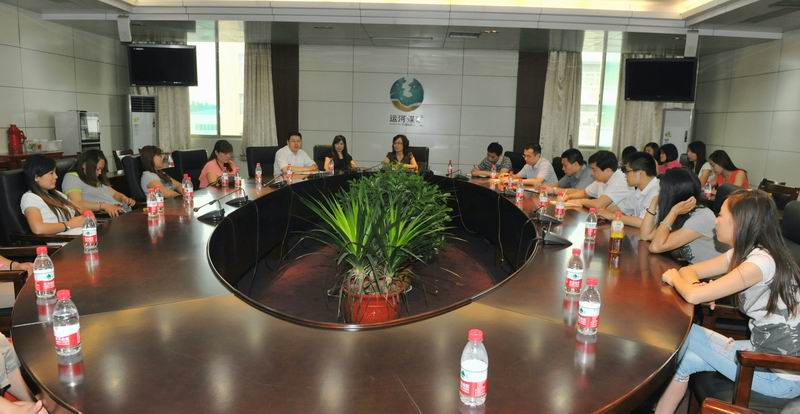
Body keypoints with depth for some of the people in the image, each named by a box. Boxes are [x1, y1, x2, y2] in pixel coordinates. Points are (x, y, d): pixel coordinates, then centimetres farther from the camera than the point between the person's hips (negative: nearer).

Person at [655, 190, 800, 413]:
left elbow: (693, 296, -28)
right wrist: (697, 285, -14)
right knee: (685, 359, -3)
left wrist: (674, 278, -7)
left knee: (686, 333, -6)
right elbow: (689, 270, 9)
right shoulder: (743, 253, 2)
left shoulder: (761, 261, -25)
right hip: (765, 350, 7)